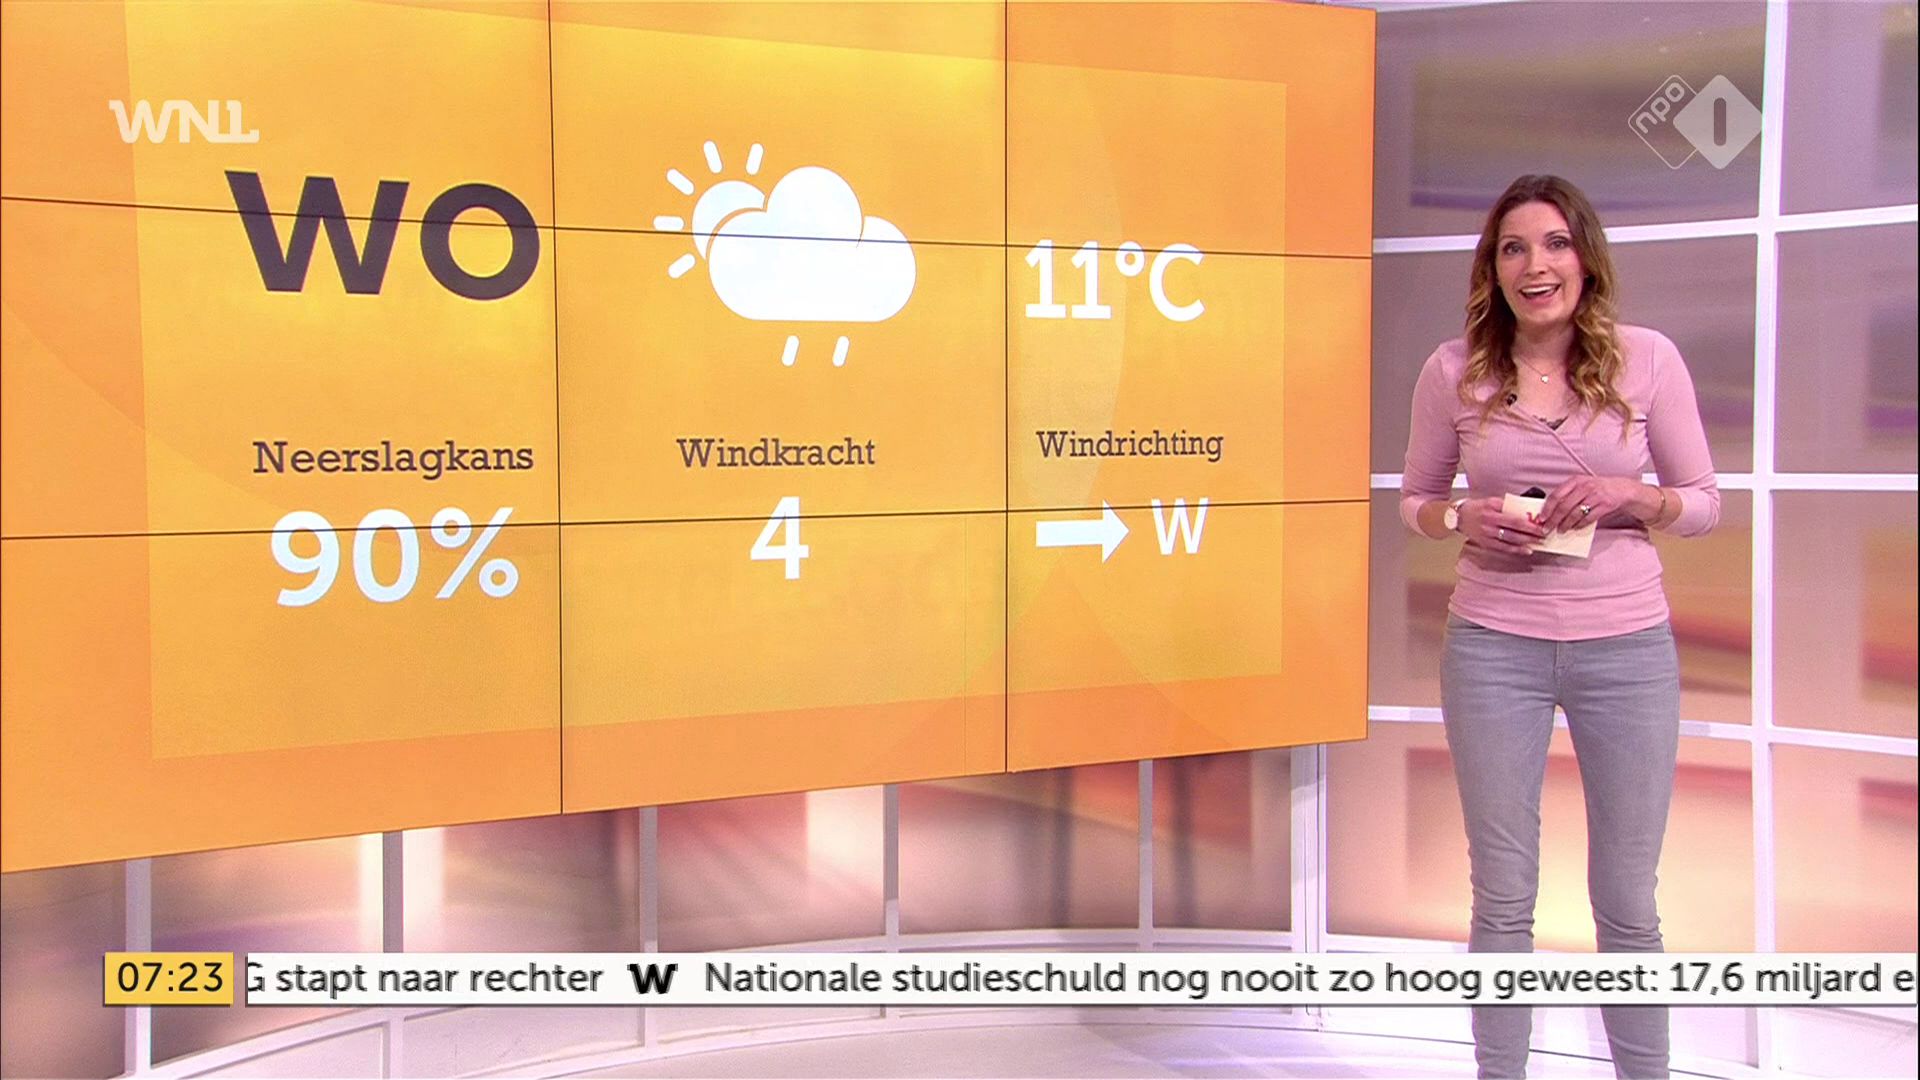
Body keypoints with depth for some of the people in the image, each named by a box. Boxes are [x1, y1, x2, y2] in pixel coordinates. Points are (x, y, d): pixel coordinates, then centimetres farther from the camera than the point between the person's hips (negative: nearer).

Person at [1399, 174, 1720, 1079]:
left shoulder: (1647, 358, -2)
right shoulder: (1453, 370, -1)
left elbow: (1705, 502, 4)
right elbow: (1414, 499, 10)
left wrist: (1631, 497, -16)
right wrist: (1464, 518, -12)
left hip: (1627, 648, 0)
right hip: (1494, 647, 0)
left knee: (1627, 902, 10)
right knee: (1503, 899, 8)